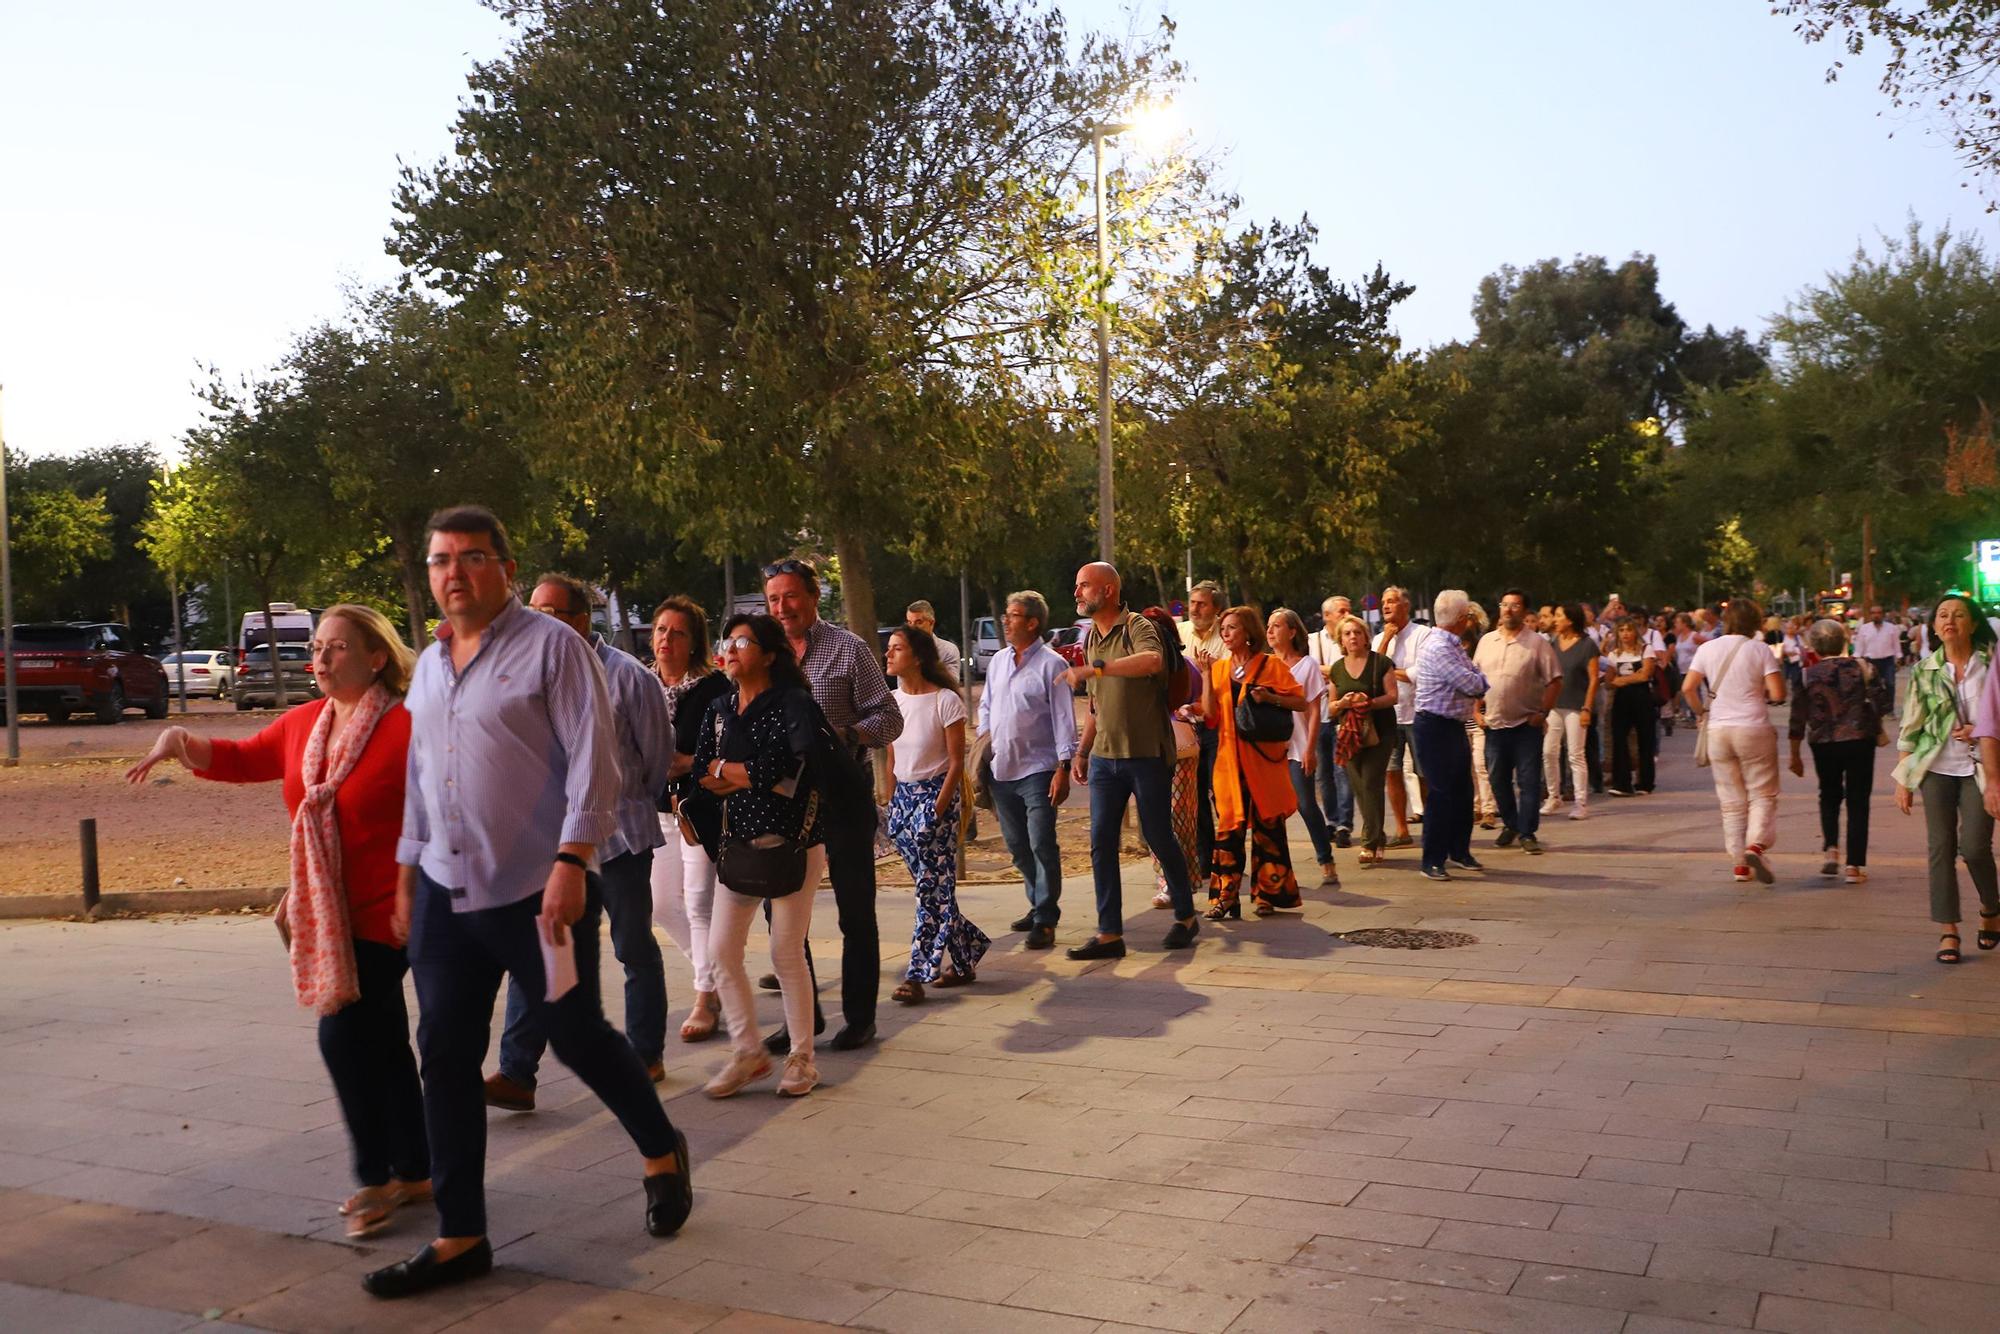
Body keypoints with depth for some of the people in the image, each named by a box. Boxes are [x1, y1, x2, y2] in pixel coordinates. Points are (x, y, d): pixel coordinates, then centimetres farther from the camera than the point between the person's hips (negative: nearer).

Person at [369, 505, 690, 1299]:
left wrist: (570, 863, -22)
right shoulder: (428, 665, 13)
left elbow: (594, 763, -14)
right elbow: (419, 778, 20)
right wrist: (406, 876, 18)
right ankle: (460, 1238, 17)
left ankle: (662, 1154, 31)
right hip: (444, 893, 6)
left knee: (577, 1036, 4)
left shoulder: (551, 647, -8)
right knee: (446, 1058, 6)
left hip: (534, 892, -6)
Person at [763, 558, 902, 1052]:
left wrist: (844, 735, -22)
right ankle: (803, 1016, 21)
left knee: (856, 912, 4)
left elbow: (889, 718, -6)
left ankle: (859, 1017, 16)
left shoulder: (848, 648, -3)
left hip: (843, 793, -4)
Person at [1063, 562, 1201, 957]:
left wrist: (1095, 668, -40)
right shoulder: (1091, 637, 14)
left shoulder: (1137, 627, -11)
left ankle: (1186, 917, 23)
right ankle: (1109, 934, 5)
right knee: (1101, 843, 1)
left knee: (1159, 837, 3)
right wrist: (1082, 751, 19)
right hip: (1104, 757, 7)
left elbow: (1152, 660, -36)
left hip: (1146, 754, -7)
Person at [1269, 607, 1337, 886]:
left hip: (1297, 748, -3)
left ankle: (1326, 863, 6)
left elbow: (1314, 711, -1)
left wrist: (1310, 748, -8)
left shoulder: (1307, 665, 2)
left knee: (1307, 805, -4)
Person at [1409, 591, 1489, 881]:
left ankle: (1459, 851, 29)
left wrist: (1476, 681, -10)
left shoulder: (1454, 645, 13)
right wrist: (1481, 678, 1)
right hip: (1435, 727, -10)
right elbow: (1473, 685, -19)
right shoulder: (1439, 648, -20)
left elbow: (1476, 683, 12)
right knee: (1441, 794, -5)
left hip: (1454, 726, 10)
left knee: (1462, 791, 15)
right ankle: (1432, 861, 3)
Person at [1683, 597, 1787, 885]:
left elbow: (1688, 688, -3)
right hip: (1754, 729, -3)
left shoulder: (1707, 649, 3)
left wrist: (1701, 712, 13)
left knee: (1731, 801, 10)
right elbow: (1778, 693, -11)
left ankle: (1739, 863, 10)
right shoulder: (1759, 649, -6)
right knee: (1762, 794, 5)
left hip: (1718, 730, 3)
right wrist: (1762, 695, 10)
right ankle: (1756, 845, -18)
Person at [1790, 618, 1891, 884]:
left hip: (1824, 745, 1)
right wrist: (1876, 728, 17)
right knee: (1858, 802, 6)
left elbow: (1798, 719, -1)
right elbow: (1882, 703, -5)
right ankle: (1855, 865, 3)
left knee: (1829, 796, 21)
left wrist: (1795, 756, 7)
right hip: (1860, 741, 0)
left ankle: (1831, 848, 3)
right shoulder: (1862, 668, -3)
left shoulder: (1807, 675, -3)